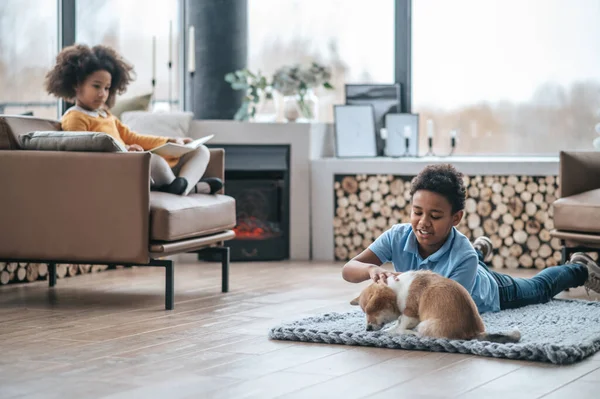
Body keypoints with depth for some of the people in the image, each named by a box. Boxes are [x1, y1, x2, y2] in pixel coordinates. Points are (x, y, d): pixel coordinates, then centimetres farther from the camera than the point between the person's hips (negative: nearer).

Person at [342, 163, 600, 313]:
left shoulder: (463, 256, -47)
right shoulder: (398, 236, -38)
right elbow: (348, 269, -45)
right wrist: (372, 269, -67)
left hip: (491, 293, -4)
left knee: (539, 288, 28)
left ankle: (579, 269, 56)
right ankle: (481, 252, 69)